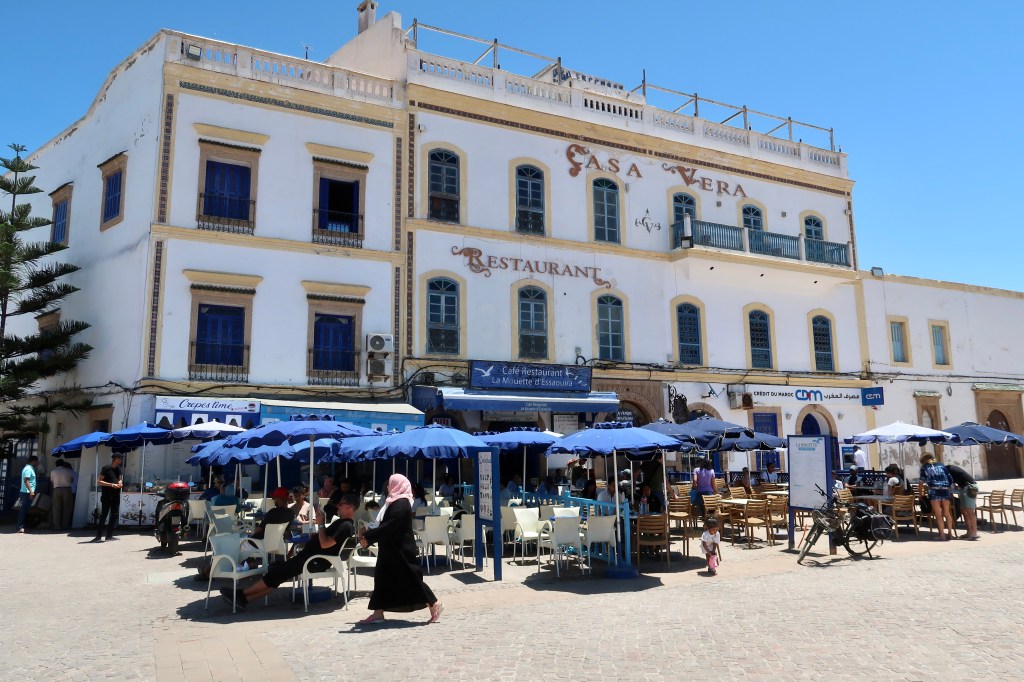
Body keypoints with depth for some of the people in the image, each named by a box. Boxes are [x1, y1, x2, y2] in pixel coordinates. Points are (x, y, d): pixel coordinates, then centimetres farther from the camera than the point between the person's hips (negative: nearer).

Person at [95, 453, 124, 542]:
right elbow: (98, 482, -12)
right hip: (106, 496, -7)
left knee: (115, 515, 8)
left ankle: (109, 535, 16)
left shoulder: (118, 469, 12)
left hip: (116, 496, 7)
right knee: (103, 515, -8)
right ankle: (98, 536, -7)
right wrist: (112, 485, -19)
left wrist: (120, 483, 2)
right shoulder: (106, 468, -9)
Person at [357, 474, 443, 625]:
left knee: (410, 578, -4)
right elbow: (386, 524, 16)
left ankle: (434, 604, 6)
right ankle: (378, 613, 15)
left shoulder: (401, 504, -19)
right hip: (391, 548, 10)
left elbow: (390, 526, -25)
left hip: (400, 549, -10)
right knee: (382, 577, 9)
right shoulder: (395, 502, 12)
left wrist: (368, 537, -23)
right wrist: (368, 533, 9)